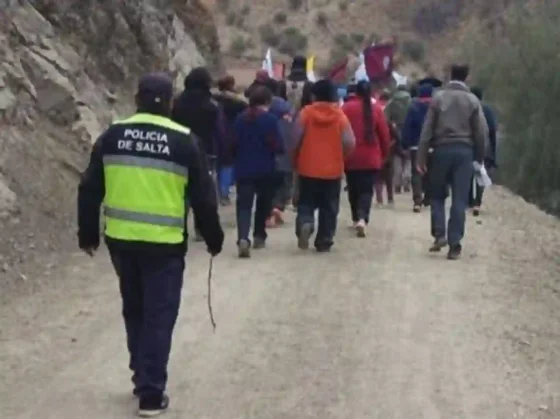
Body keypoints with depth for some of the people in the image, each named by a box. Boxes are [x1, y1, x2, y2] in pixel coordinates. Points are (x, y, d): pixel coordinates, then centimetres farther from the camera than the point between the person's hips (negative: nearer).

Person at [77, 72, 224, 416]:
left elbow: (90, 190, 5)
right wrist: (214, 238, 11)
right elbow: (203, 197, -2)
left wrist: (88, 233, 16)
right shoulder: (184, 141, -5)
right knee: (159, 316, 4)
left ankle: (143, 377, 28)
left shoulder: (113, 136, 3)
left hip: (121, 239, 4)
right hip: (164, 243, -3)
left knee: (134, 310, 21)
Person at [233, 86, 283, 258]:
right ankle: (259, 236, 27)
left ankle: (243, 238, -25)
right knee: (263, 203, 19)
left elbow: (234, 144, 6)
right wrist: (279, 149, 10)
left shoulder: (240, 119, 3)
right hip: (265, 169, -2)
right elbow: (277, 146, -11)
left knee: (244, 204, -5)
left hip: (244, 169, 2)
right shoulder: (270, 119, -9)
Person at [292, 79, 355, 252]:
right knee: (329, 208, 10)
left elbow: (296, 138, -7)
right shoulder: (340, 115, -2)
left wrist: (295, 159, 8)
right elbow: (350, 142, -6)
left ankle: (305, 223, -19)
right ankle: (324, 242, 11)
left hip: (308, 168, 0)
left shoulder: (306, 112, -5)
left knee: (306, 203, 10)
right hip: (333, 169, 1)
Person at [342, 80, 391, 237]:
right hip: (371, 158, 0)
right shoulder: (376, 109, 0)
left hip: (351, 157, 0)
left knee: (353, 189, 15)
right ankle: (362, 219, -20)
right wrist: (384, 154, 16)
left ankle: (356, 219, 25)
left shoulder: (346, 108, -2)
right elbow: (384, 134, 2)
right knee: (367, 189, 1)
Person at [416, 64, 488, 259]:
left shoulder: (438, 98, 0)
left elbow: (427, 129, -2)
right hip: (464, 151, 0)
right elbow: (481, 131, 0)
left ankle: (439, 234, 1)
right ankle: (454, 244, -1)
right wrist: (479, 156, 10)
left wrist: (421, 157, 1)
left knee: (437, 194, 15)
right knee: (459, 199, 2)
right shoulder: (473, 100, 2)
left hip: (442, 149, 0)